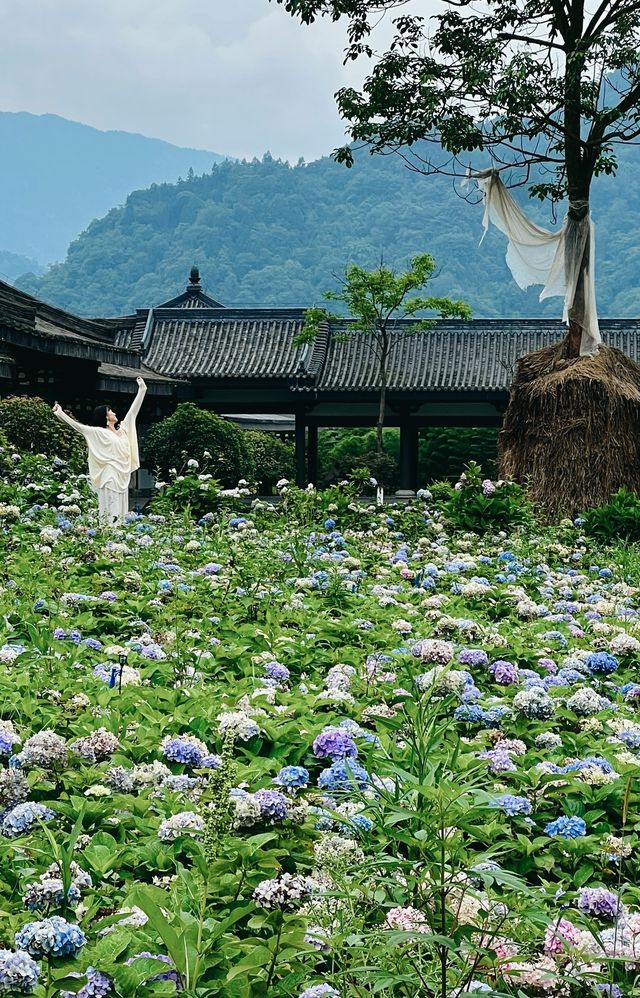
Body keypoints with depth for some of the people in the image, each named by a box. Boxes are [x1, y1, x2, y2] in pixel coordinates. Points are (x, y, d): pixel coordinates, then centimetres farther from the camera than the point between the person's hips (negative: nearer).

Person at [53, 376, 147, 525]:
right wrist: (60, 413, -8)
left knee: (120, 513, 5)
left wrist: (141, 389, 22)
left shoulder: (123, 429, 15)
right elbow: (77, 426, -5)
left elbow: (133, 410, 21)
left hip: (123, 476, 6)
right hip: (110, 475, -6)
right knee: (110, 512, -10)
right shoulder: (99, 433, -2)